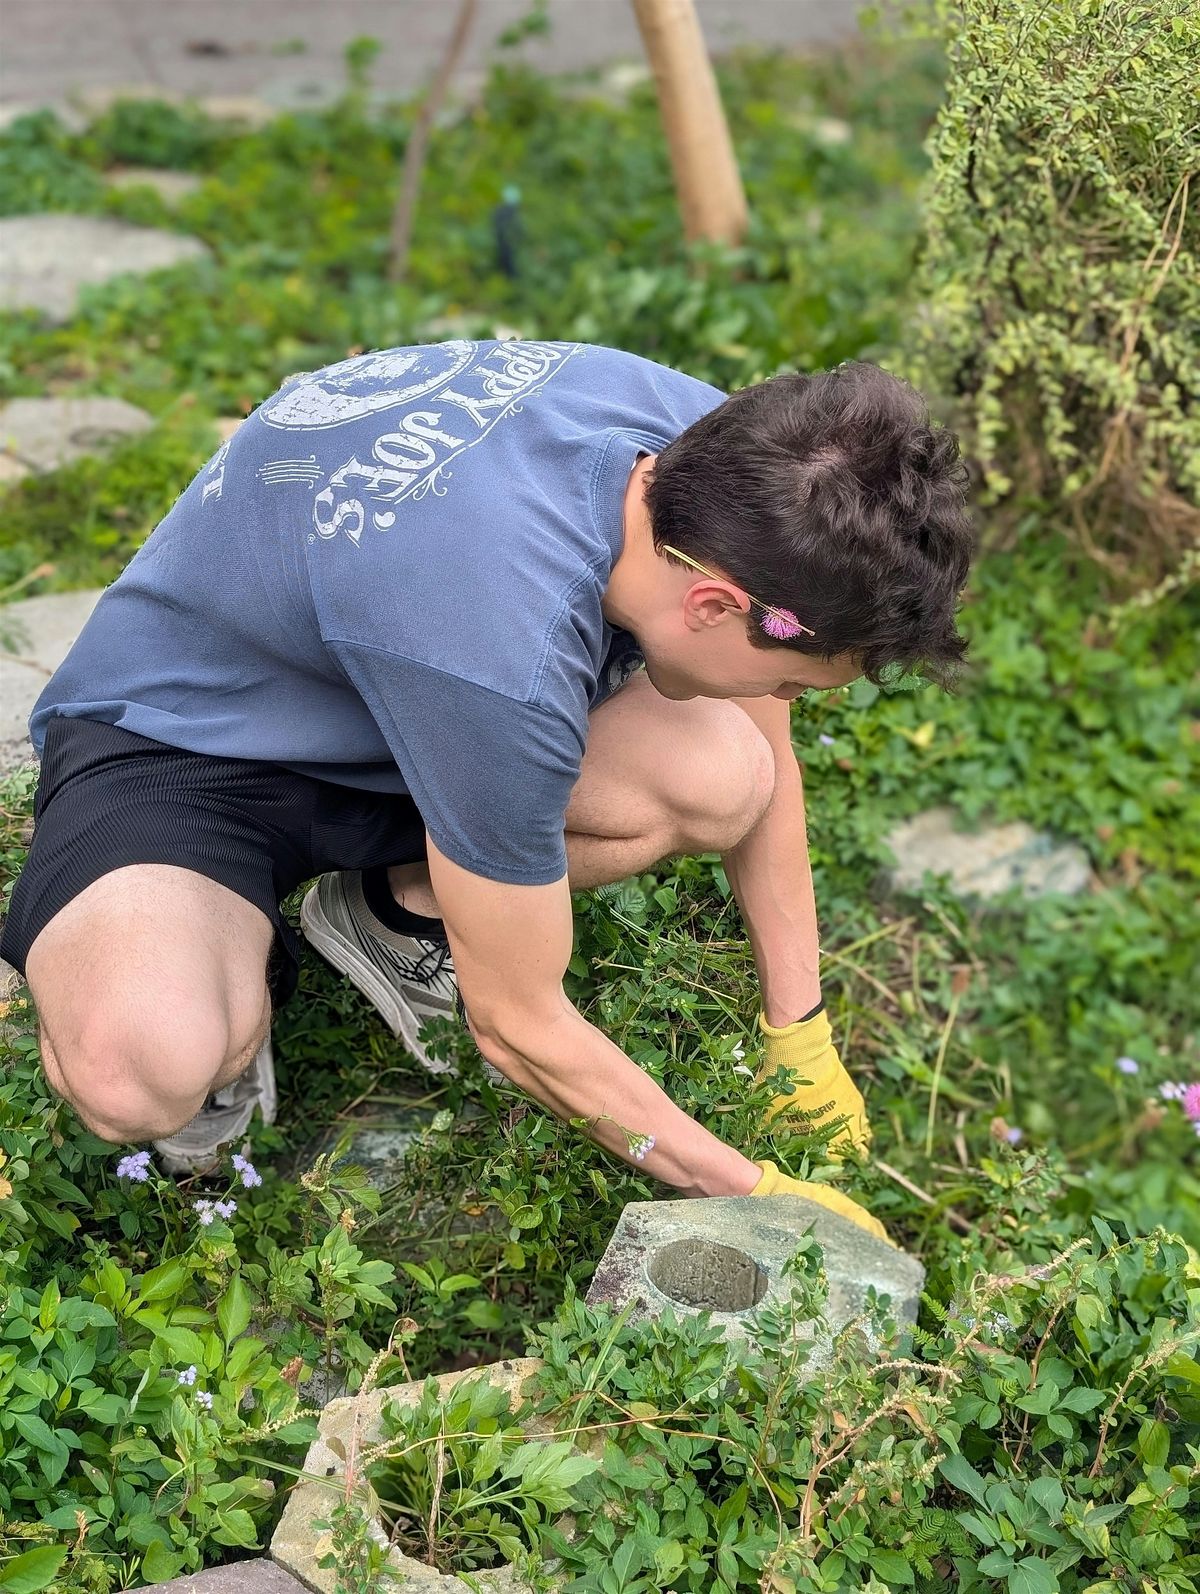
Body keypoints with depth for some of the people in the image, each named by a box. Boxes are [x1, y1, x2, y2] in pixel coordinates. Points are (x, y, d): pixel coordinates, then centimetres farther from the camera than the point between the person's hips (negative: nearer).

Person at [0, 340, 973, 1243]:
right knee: (141, 1073, -38)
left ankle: (397, 912, 4)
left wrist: (799, 1029, 2)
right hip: (174, 742, -6)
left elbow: (769, 751, -1)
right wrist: (752, 1194, -13)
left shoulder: (713, 449, -18)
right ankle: (235, 990, -1)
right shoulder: (503, 657, -40)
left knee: (727, 777, -20)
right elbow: (522, 1029, -25)